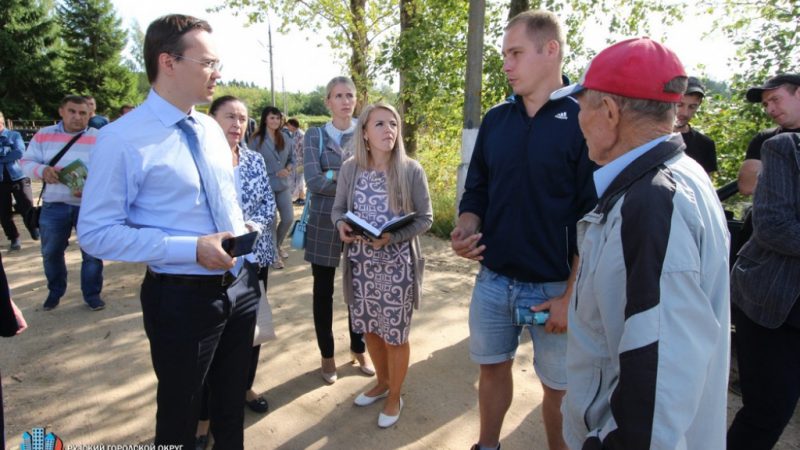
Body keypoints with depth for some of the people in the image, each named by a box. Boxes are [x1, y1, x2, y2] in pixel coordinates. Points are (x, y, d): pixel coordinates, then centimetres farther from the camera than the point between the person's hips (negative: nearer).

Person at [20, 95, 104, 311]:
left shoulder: (99, 138, -4)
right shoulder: (43, 135, 5)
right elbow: (26, 162, 4)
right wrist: (42, 170, -19)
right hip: (53, 205, 3)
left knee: (92, 252, 2)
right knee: (51, 252, 15)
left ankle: (92, 294, 19)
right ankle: (55, 292, 36)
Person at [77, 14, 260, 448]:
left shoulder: (211, 129, 6)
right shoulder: (122, 138, -16)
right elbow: (96, 232, -18)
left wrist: (241, 228, 0)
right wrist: (191, 248, -25)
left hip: (239, 282, 6)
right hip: (182, 296, -6)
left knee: (232, 396, 25)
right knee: (180, 406, 17)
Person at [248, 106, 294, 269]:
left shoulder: (285, 138, 6)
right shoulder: (256, 140, -7)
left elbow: (292, 158, 13)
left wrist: (287, 170, -7)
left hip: (284, 184, 5)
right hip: (265, 185, -5)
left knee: (289, 218, 6)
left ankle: (277, 246, 32)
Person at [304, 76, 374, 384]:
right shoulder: (315, 135, 0)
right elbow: (313, 181, -13)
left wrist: (334, 176, -16)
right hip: (324, 224, -1)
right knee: (323, 292, 9)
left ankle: (358, 349, 32)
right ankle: (327, 355, 27)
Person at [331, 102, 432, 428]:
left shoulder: (411, 170, -11)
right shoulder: (350, 169, -2)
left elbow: (425, 218, -7)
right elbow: (338, 209, 8)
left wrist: (393, 237, -22)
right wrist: (341, 225, -15)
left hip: (397, 266, -3)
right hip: (361, 264, 4)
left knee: (395, 334, 10)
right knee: (369, 328, 19)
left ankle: (395, 396, 34)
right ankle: (382, 382, 46)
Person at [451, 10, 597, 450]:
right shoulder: (495, 119, 5)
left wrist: (572, 295, -15)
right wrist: (467, 228, -10)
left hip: (555, 287, -4)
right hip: (493, 279, 5)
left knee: (557, 388, 12)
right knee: (492, 368, 19)